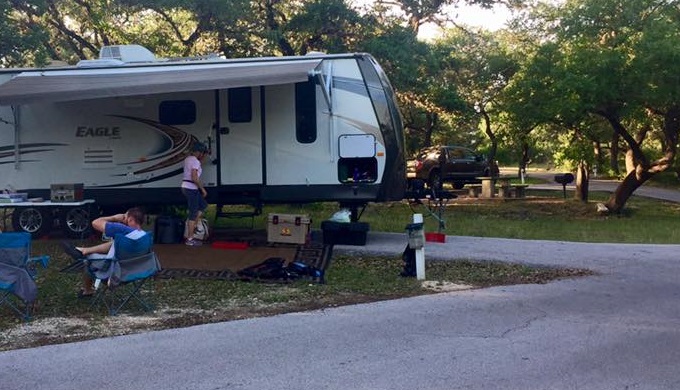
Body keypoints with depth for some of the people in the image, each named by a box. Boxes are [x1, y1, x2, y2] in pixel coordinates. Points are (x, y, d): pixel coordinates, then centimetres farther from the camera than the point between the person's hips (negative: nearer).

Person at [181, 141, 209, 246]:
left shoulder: (188, 158, 12)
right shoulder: (195, 161, -16)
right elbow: (194, 178, -23)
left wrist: (203, 157, 22)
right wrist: (203, 189, -14)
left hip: (186, 187, 10)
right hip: (191, 188, -10)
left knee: (203, 205, 22)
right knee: (193, 213, -3)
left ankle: (193, 225, 18)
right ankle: (190, 239, 2)